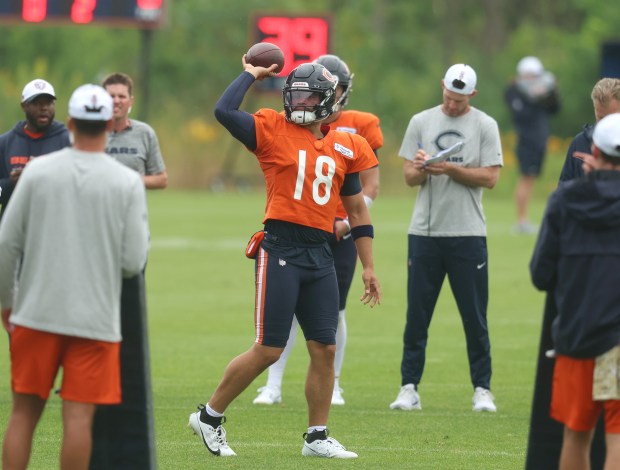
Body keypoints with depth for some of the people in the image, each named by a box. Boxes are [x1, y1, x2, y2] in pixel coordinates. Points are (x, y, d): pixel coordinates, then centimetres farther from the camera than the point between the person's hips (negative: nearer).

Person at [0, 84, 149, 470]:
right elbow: (134, 261, -6)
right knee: (78, 416, -1)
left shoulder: (38, 172, -2)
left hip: (36, 313, 1)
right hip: (95, 318, -1)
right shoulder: (127, 183, -6)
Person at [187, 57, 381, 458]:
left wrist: (368, 267, 17)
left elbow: (357, 210, 18)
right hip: (281, 250, -5)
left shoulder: (343, 147, 12)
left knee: (325, 349, 4)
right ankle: (210, 417, 10)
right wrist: (251, 74, -2)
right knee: (268, 350, -5)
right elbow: (224, 111, -17)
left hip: (320, 255, 5)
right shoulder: (272, 131, 0)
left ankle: (317, 437, 16)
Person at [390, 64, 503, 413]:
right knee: (417, 314, 2)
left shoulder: (485, 126, 2)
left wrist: (450, 168, -15)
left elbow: (490, 177, -6)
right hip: (425, 232, 2)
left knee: (475, 317, 0)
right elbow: (409, 177, 7)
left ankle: (483, 389, 7)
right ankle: (409, 387, 6)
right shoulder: (421, 122, 9)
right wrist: (420, 168, -15)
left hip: (468, 234, -2)